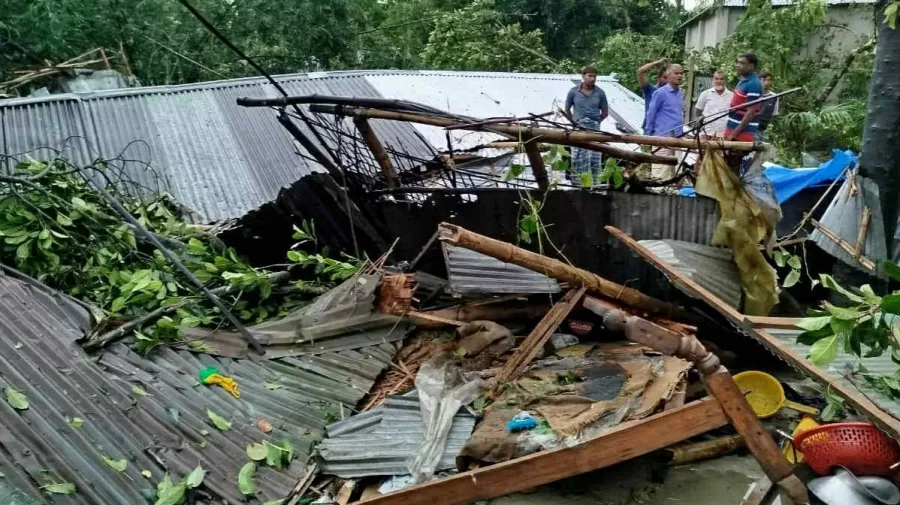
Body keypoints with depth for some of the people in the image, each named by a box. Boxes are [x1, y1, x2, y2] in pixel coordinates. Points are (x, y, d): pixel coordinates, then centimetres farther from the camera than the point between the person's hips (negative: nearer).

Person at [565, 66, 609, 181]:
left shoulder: (600, 93, 4)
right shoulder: (574, 92, 1)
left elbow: (605, 112, 12)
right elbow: (567, 109, 12)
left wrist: (596, 121, 5)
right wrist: (574, 121, 7)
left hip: (594, 128, 1)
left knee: (594, 157, 0)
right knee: (578, 158, 1)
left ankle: (594, 181, 5)